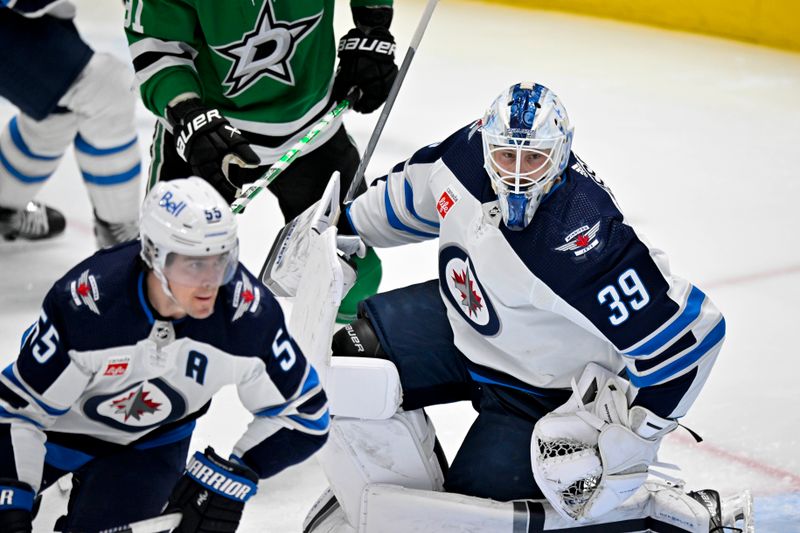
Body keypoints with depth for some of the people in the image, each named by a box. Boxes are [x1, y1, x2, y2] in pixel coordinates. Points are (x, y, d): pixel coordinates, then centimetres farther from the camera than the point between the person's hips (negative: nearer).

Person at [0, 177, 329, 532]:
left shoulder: (248, 312, -30)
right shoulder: (84, 304, -37)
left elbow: (303, 414, -17)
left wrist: (234, 478, -26)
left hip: (152, 442, 1)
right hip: (61, 422, -1)